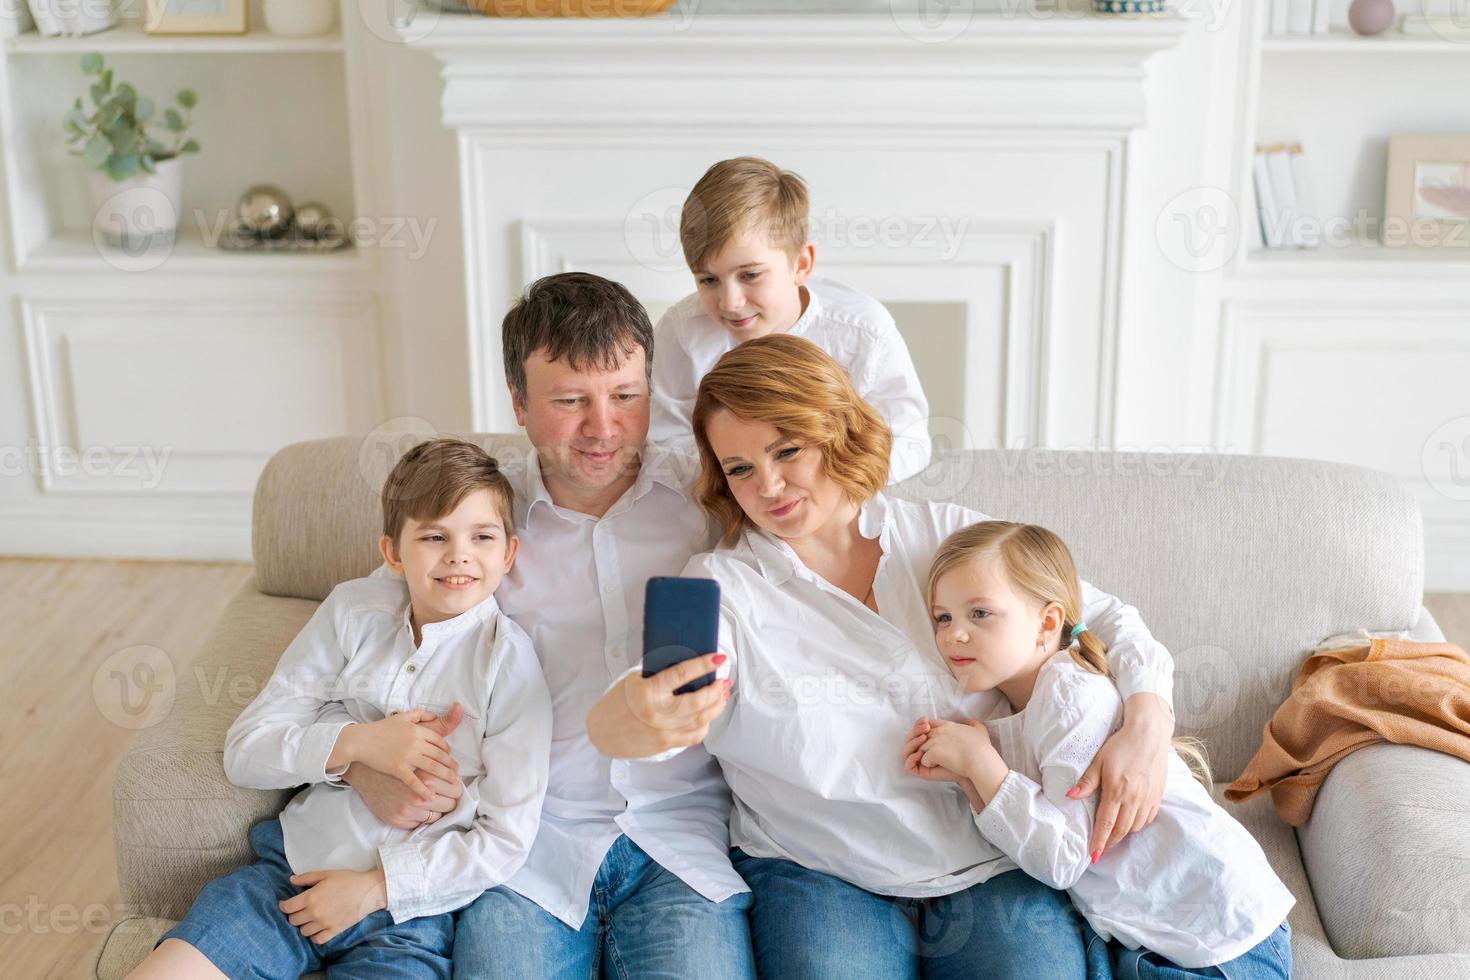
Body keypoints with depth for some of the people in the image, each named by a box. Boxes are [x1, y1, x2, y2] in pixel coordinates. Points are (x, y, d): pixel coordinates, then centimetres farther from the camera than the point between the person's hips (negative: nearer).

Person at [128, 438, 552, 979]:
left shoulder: (507, 659, -9)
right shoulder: (354, 609, 1)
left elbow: (506, 838, -9)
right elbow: (244, 750, 0)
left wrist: (374, 887, -14)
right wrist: (356, 742, -16)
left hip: (405, 915, -3)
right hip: (294, 868, 3)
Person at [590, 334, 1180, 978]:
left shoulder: (949, 536, 7)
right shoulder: (721, 586, 0)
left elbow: (1106, 620, 10)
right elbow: (678, 682, -21)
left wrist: (1147, 726, -10)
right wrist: (628, 719, -46)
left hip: (995, 869, 2)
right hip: (822, 878, -1)